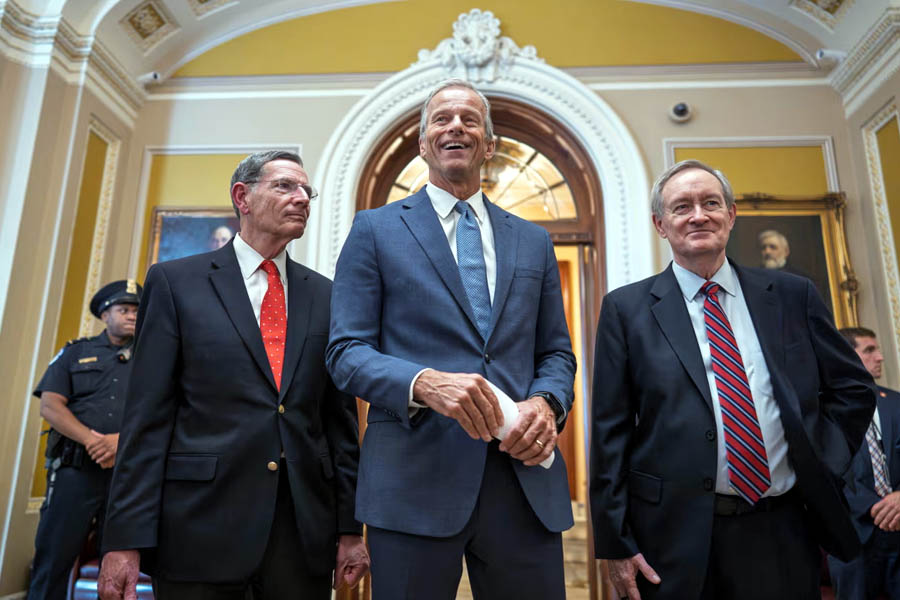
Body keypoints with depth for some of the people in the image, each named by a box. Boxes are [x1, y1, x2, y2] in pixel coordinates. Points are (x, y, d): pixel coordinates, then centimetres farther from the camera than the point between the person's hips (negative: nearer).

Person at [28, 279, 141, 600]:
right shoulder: (76, 352, 10)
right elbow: (50, 405, -1)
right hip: (75, 469, -1)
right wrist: (92, 440, -15)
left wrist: (124, 441, -16)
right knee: (53, 556, 0)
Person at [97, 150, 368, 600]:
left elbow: (341, 417, 6)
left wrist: (350, 527, 4)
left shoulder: (326, 296, 7)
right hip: (201, 524, -2)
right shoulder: (175, 281, 1)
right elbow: (147, 416, -2)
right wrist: (126, 540, -6)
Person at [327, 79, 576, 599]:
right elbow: (346, 351, -2)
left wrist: (547, 403, -8)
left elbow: (556, 352, 14)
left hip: (527, 481, 3)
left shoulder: (534, 242, 15)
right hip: (415, 481, -2)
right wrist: (424, 383, -20)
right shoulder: (375, 230, 5)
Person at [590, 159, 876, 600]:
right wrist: (615, 544, -7)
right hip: (676, 536, -2)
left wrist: (822, 462, 0)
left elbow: (853, 387, 14)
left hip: (783, 532, 3)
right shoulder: (626, 308, -3)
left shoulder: (793, 295, 5)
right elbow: (610, 431, -5)